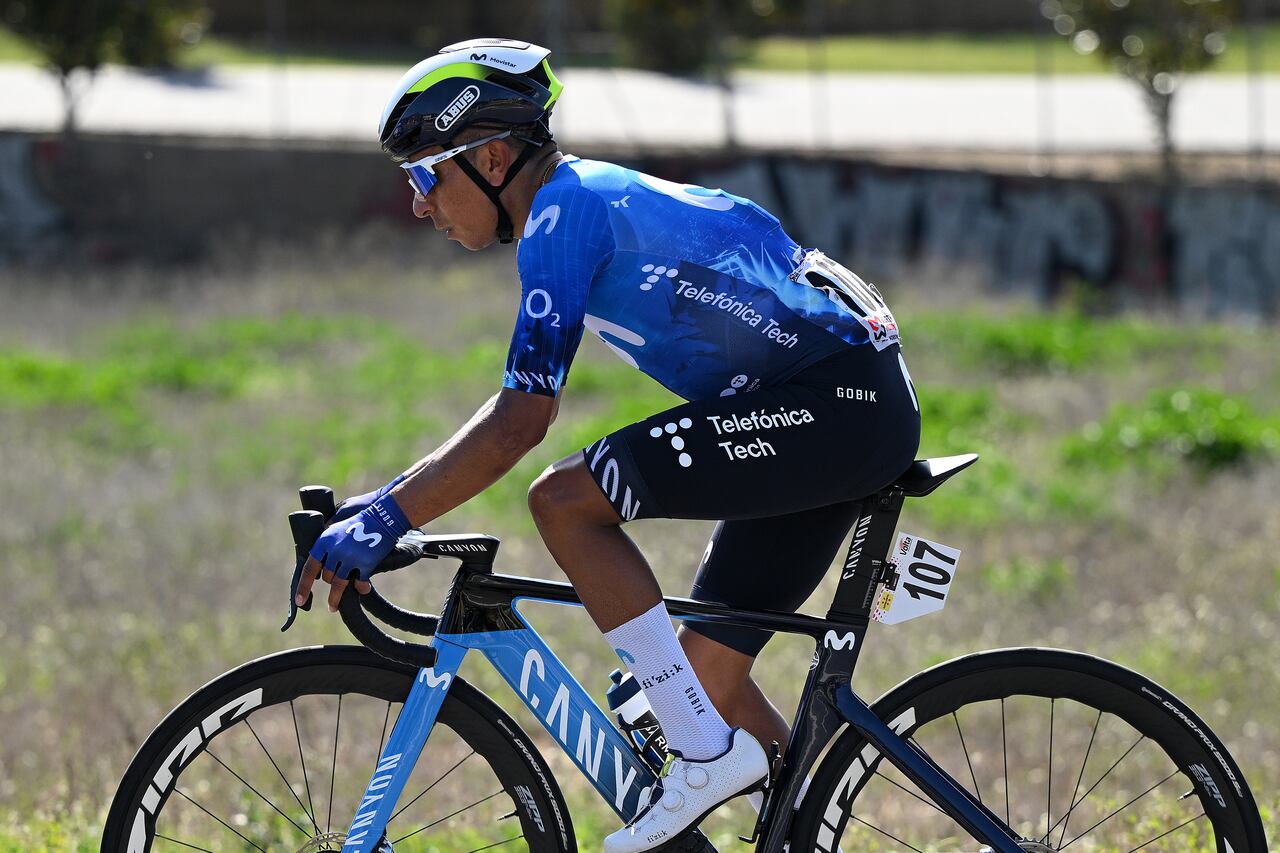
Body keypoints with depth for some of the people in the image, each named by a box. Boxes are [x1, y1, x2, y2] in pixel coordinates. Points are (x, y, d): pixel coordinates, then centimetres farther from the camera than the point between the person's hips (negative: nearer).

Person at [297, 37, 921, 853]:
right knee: (706, 669, 11)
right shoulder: (588, 198, 17)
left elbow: (519, 424, -19)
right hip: (856, 414, 10)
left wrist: (385, 520, -16)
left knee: (566, 501, -16)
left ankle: (708, 752, -13)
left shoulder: (566, 212, -13)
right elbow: (525, 405, 25)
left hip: (838, 401, -10)